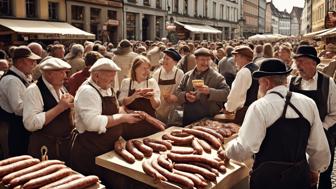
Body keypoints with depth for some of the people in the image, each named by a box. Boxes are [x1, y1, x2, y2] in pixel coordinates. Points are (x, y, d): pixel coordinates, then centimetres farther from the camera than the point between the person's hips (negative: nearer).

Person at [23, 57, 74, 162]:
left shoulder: (62, 89, 7)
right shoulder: (34, 91, -15)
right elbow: (30, 124, -26)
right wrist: (59, 107, -25)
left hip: (66, 145, 7)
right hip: (44, 148, -7)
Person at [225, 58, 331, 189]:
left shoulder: (259, 106, -17)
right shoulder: (308, 103, -2)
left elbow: (244, 150, -20)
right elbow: (320, 147, 4)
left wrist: (228, 149, 0)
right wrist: (314, 169, 21)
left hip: (268, 177, -5)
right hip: (300, 175, 5)